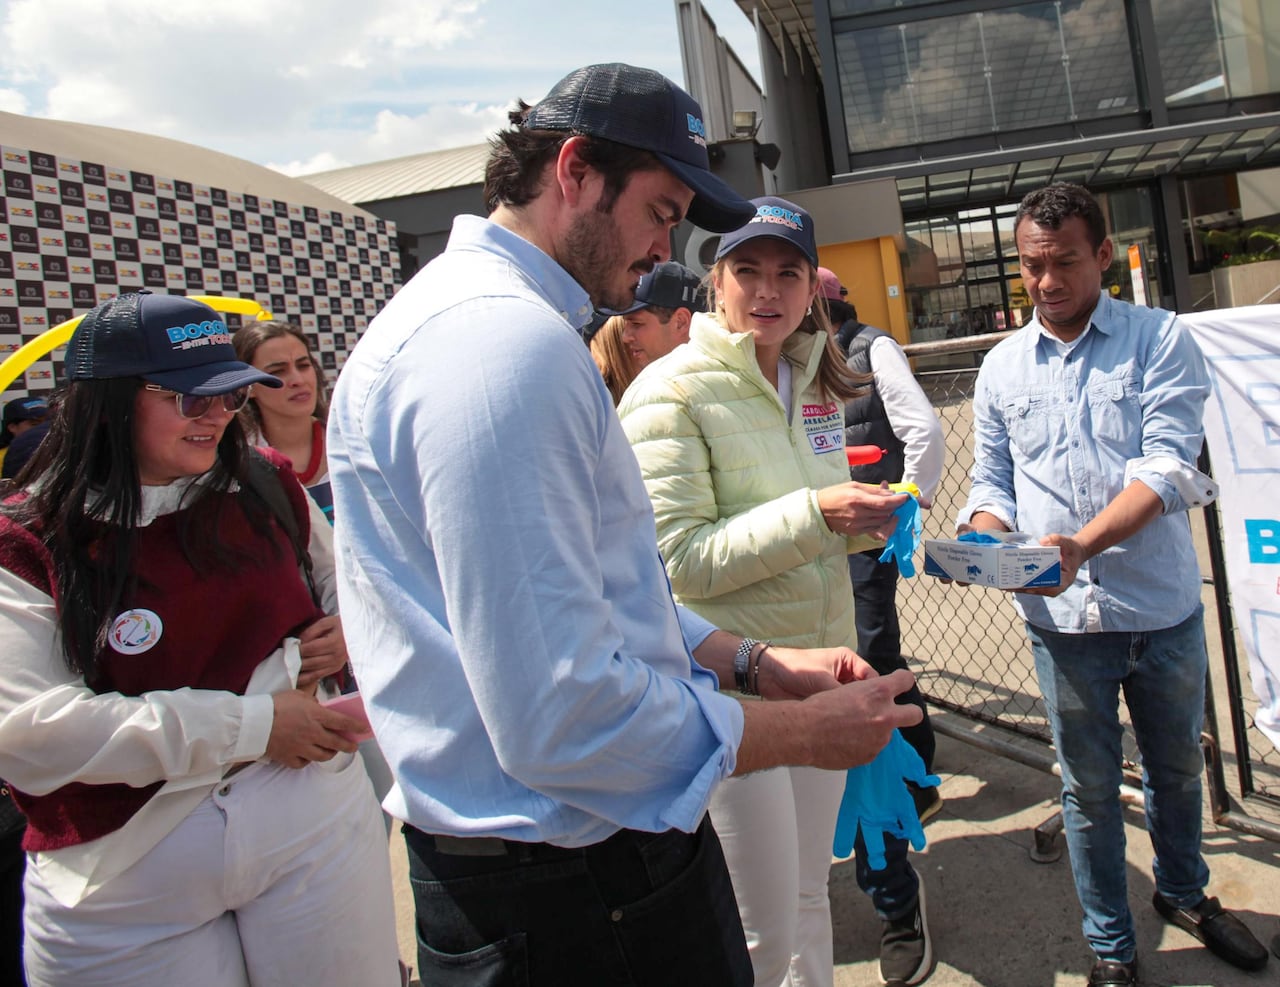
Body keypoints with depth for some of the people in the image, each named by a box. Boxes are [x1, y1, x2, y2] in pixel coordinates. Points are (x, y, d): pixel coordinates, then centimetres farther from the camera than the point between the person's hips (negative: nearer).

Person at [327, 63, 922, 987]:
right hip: (575, 889, -10)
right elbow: (562, 720, -29)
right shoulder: (508, 342, -24)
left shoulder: (477, 314, 13)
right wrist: (804, 733, -15)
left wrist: (755, 661, 10)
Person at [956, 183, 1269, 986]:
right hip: (1063, 616, 1)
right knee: (1090, 786, 12)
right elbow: (992, 481, 8)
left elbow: (1168, 466, -15)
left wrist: (1080, 543, -29)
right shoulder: (1002, 368, 5)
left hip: (1162, 605, 0)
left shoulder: (1160, 340, -4)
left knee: (1176, 765, 21)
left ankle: (1184, 891, 48)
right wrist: (989, 542, -14)